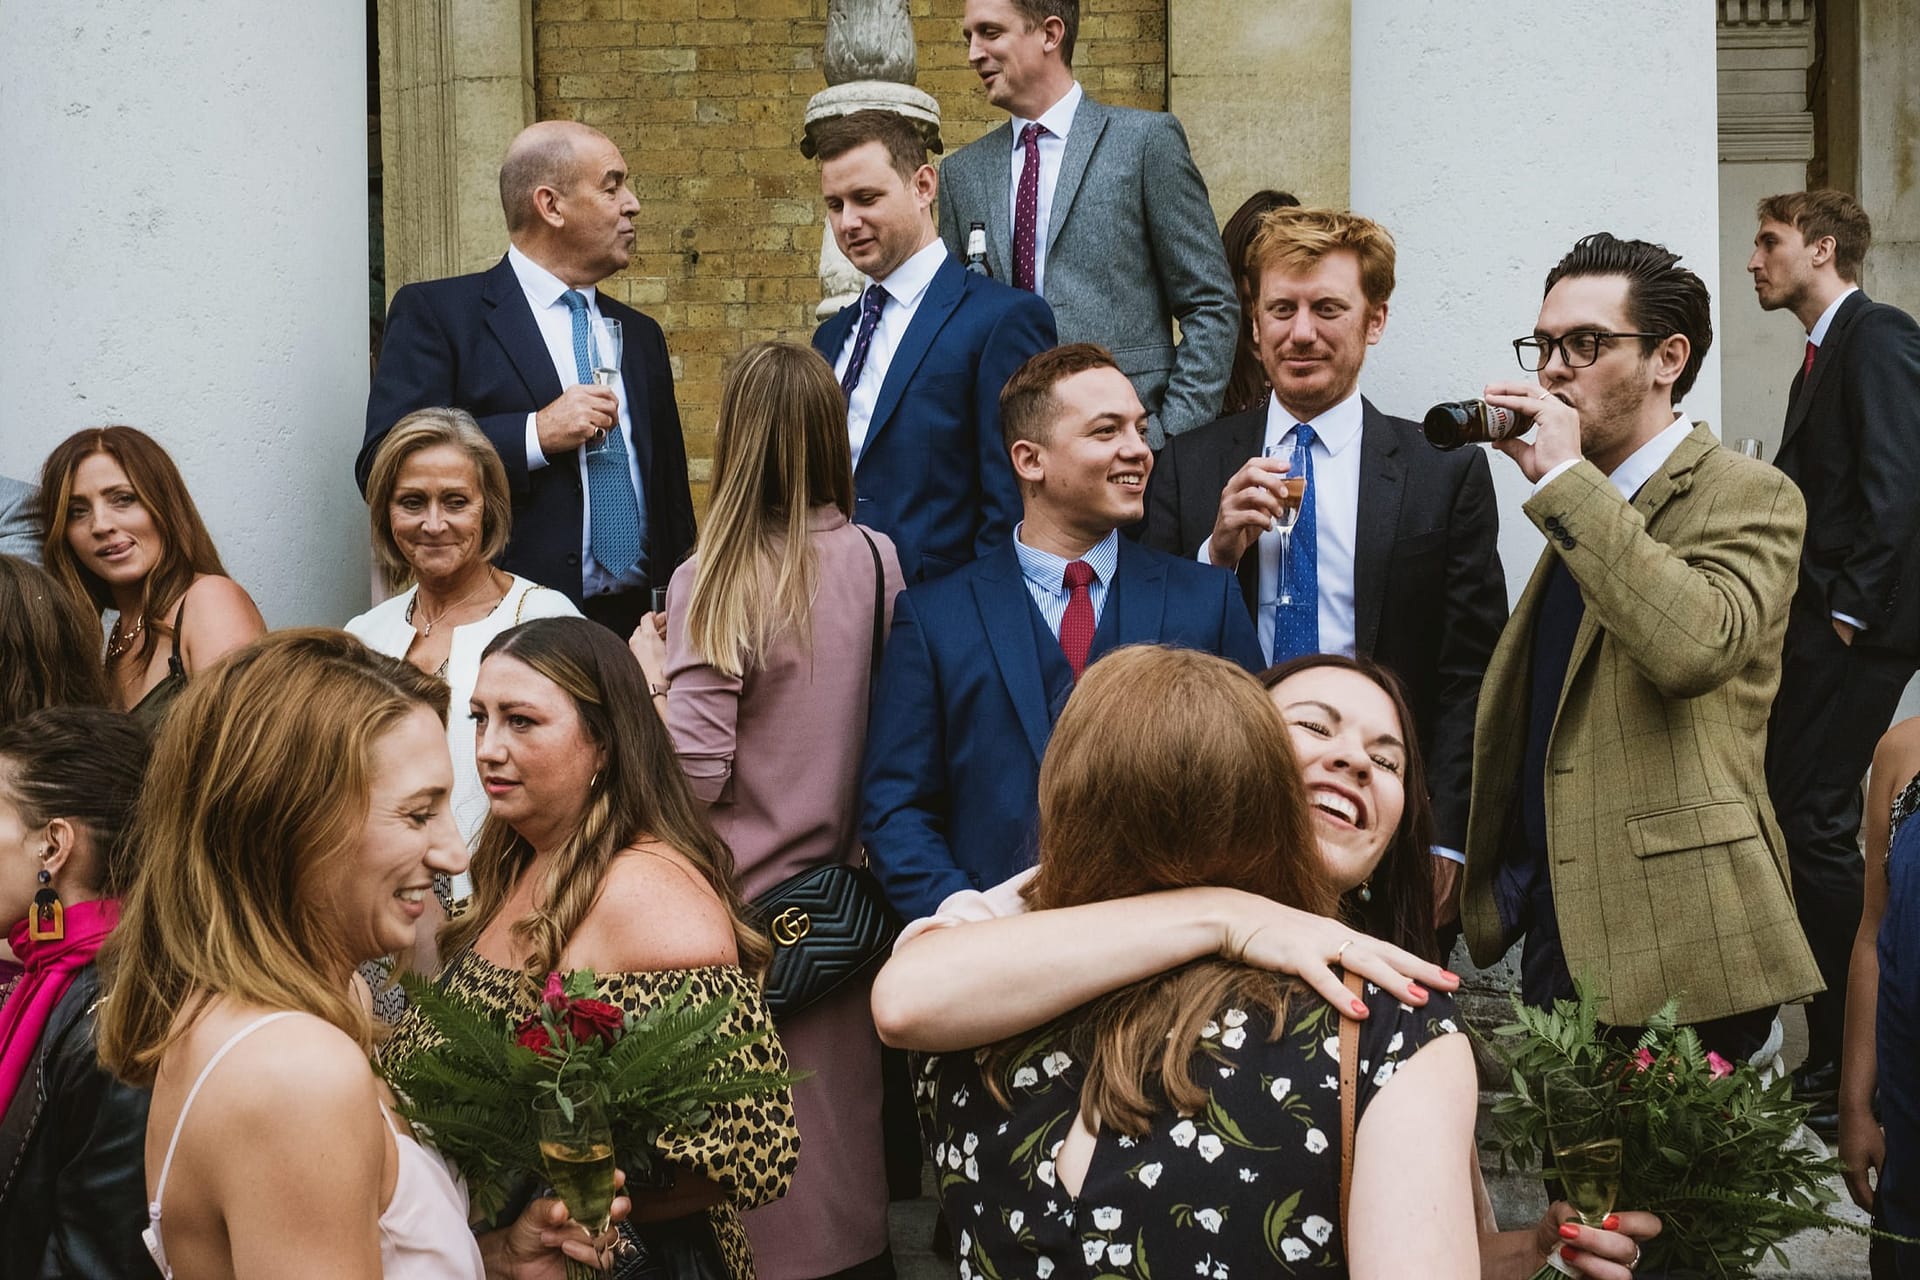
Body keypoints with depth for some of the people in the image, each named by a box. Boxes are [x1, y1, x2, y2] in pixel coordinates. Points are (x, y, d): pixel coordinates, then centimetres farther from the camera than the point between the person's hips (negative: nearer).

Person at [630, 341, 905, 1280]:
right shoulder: (878, 562, -4)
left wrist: (653, 675, -3)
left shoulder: (718, 580, -17)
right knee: (844, 1115, 18)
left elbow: (695, 772, -18)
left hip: (751, 902, -5)